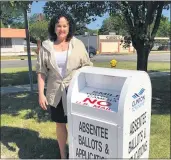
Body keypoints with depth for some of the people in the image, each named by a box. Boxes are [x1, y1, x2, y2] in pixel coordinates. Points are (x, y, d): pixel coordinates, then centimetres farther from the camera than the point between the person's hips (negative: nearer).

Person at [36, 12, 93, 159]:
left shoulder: (78, 44, -3)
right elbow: (41, 72, 0)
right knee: (60, 125, 15)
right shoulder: (46, 46, -2)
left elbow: (87, 67, 1)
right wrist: (41, 93, -5)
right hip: (56, 93, 1)